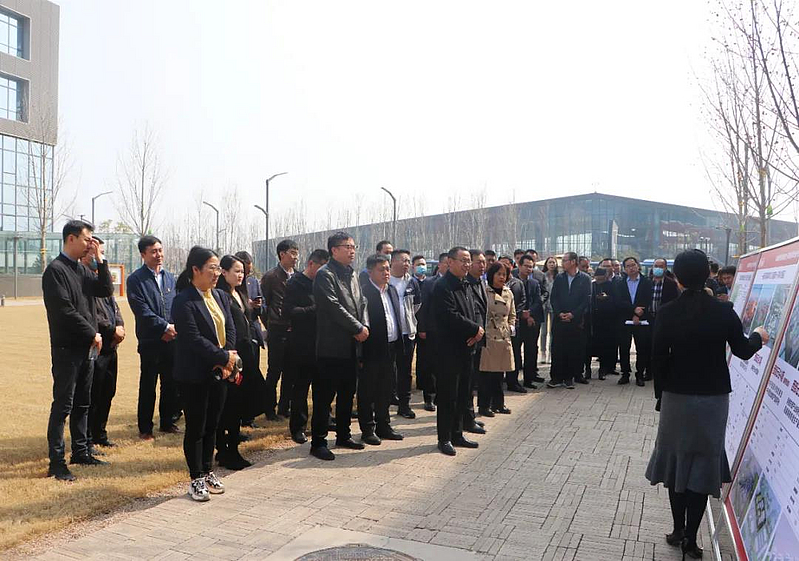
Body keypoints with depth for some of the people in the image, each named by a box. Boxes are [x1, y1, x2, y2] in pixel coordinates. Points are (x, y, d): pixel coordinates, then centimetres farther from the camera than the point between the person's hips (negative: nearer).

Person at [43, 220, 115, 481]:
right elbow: (65, 311, -18)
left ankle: (81, 451, 25)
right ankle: (56, 462, 4)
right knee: (63, 405, -3)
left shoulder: (82, 269, 13)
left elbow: (106, 291, 6)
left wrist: (99, 259, -1)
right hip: (67, 349, -8)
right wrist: (93, 334, -12)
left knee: (82, 403, 14)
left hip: (87, 348, 8)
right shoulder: (56, 270, -12)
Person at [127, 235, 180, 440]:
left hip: (172, 339, 5)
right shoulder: (136, 279, -5)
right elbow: (142, 310, -12)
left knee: (171, 384, 11)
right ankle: (145, 428, 15)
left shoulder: (169, 277, 12)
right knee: (148, 386, 3)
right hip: (150, 340, -5)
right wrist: (165, 327, -13)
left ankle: (168, 422, 25)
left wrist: (174, 329, -4)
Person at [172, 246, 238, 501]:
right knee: (196, 428, 5)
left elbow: (230, 329, 6)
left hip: (220, 373, 7)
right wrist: (224, 357, -16)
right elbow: (194, 339, -20)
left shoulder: (221, 297, 8)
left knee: (212, 425, 15)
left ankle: (207, 472, 29)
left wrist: (226, 360, -8)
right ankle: (196, 479, 18)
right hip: (195, 376, -7)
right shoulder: (184, 301, -15)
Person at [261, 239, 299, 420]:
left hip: (293, 330, 5)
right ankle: (270, 408, 15)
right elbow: (264, 303, -4)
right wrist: (270, 326, -1)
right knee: (274, 371, 2)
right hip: (277, 332, -5)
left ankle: (284, 407, 22)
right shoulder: (271, 276, -6)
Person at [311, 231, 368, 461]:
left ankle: (343, 435, 28)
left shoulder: (352, 274, 15)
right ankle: (318, 442, 8)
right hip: (332, 345, -8)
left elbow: (362, 302, 14)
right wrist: (358, 328, -14)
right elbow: (334, 307, -18)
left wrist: (364, 326, -4)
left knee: (347, 393, 15)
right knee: (325, 395, -1)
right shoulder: (325, 274, -10)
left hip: (352, 345, 8)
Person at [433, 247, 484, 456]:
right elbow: (451, 316, -22)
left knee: (463, 395, 14)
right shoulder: (443, 286, -13)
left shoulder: (466, 287, 16)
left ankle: (457, 434, 26)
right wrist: (475, 329, -13)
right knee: (447, 395, 0)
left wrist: (477, 330, -5)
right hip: (449, 350, -9)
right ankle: (444, 438, 11)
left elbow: (474, 313, 16)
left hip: (466, 349, 9)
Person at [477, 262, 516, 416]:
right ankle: (484, 405, 11)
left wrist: (511, 327, 6)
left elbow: (512, 315, 22)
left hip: (504, 338, 6)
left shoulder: (508, 293, 12)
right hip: (487, 338, -6)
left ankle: (498, 403, 24)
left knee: (499, 372, 12)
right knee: (486, 373, -1)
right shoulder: (484, 291, -7)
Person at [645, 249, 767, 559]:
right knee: (703, 464, 9)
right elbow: (743, 351, 1)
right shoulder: (723, 312, -9)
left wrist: (661, 394, 6)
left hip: (676, 397, 0)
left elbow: (658, 358, -7)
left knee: (676, 461, 16)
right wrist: (758, 336, 23)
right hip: (713, 398, 0)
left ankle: (678, 530, 25)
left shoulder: (667, 313, -9)